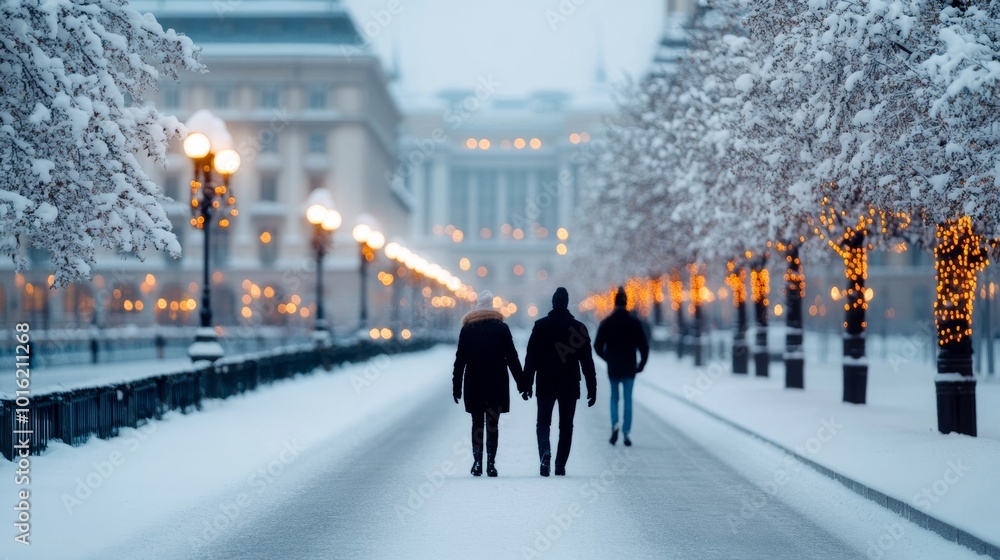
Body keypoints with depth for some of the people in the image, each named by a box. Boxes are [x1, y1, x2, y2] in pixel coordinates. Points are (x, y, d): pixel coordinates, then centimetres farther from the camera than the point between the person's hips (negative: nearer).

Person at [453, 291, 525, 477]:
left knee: (477, 424, 7)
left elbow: (460, 360, 0)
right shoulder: (502, 328, 0)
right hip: (497, 384, 0)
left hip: (474, 384, 0)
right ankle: (491, 464, -3)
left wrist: (456, 386, 3)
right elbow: (512, 358, 0)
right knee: (493, 425, 2)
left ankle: (477, 463, 0)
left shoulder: (467, 328, 1)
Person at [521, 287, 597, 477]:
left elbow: (531, 358, -4)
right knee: (566, 426, 10)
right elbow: (587, 361, -1)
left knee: (543, 422, 9)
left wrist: (526, 384, 1)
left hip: (545, 384, 0)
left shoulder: (541, 325, -3)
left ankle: (545, 450, -19)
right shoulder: (579, 327, -2)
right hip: (570, 386, 1)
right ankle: (560, 466, 9)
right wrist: (592, 388, 3)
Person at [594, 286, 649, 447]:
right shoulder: (635, 322, -3)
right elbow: (644, 346, -4)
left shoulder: (606, 323, -2)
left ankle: (615, 424, -8)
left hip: (613, 368, 0)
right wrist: (641, 364, 6)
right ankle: (626, 432, -2)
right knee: (628, 399, 5)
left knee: (614, 398, 14)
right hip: (629, 368, 0)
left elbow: (598, 346, -1)